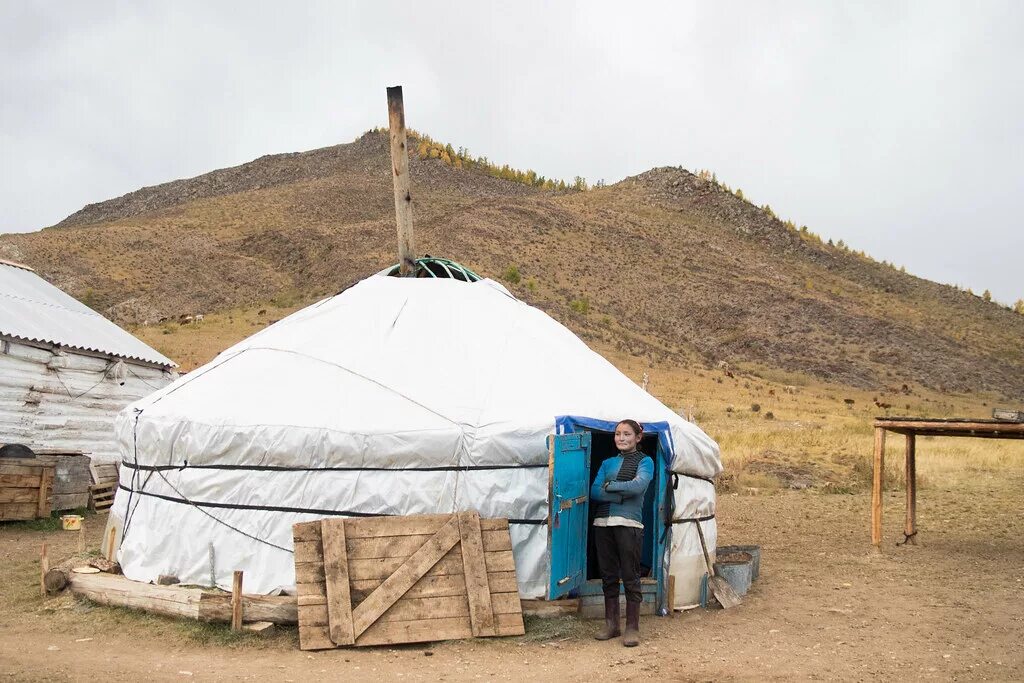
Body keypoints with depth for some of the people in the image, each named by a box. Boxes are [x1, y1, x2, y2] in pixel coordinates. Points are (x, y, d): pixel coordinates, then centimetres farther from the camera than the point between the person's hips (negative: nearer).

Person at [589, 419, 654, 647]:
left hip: (629, 524, -5)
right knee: (608, 576, 10)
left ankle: (632, 628, 6)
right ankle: (611, 625, 20)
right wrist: (621, 495, -11)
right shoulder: (608, 463, 16)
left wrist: (609, 486, -6)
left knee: (630, 577, -2)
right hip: (603, 523, 5)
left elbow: (639, 485, -15)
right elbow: (594, 492, 3)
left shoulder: (645, 461, 4)